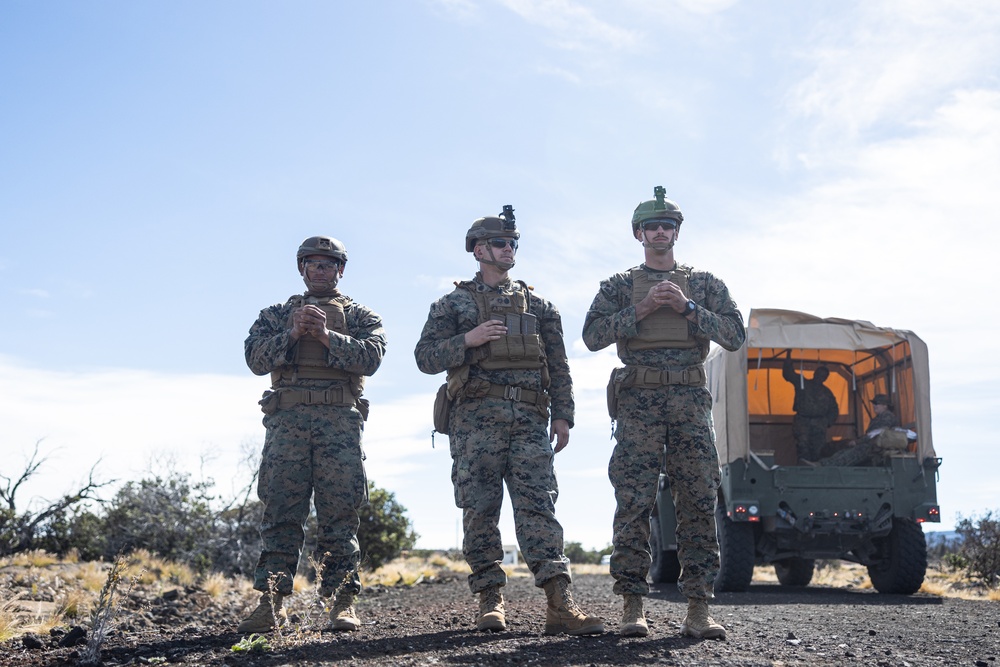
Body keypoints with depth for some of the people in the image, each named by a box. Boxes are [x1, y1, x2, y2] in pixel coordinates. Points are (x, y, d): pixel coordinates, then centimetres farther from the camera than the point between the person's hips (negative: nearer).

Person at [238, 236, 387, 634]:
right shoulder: (277, 314, 22)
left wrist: (327, 335, -13)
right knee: (280, 511, -4)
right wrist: (292, 334, -9)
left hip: (340, 421, -1)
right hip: (287, 420, 1)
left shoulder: (360, 316, 18)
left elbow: (371, 356, -1)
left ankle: (343, 602, -3)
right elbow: (256, 358, 6)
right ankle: (271, 602, -5)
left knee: (340, 512, -5)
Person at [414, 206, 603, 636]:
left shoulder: (537, 305, 21)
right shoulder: (454, 303, 14)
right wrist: (468, 340, -10)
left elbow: (558, 366, 16)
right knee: (480, 508, -2)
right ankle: (490, 601, 5)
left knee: (538, 504, -9)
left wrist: (563, 415, 5)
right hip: (476, 417, -1)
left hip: (530, 418, 1)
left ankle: (560, 604, -17)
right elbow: (426, 357, 6)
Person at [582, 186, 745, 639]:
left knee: (698, 503, -4)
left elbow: (735, 336, 7)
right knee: (633, 503, -8)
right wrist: (641, 309, -7)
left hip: (691, 400, 1)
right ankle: (632, 607, -5)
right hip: (638, 400, -1)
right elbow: (593, 336, 2)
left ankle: (698, 610, -3)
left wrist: (687, 308, -4)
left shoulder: (704, 284, 18)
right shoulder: (619, 286, 15)